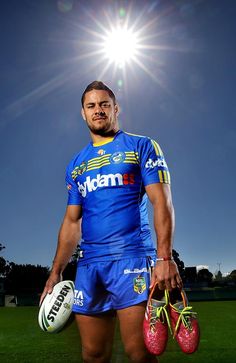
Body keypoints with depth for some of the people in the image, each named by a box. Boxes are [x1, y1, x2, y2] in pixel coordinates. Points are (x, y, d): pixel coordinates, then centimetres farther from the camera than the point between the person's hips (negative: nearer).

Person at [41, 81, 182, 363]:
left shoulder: (141, 146, 5)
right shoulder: (76, 165, 18)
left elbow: (161, 201, -4)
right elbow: (72, 221, 18)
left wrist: (164, 257, -16)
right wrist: (56, 271, 13)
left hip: (132, 258, -4)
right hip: (88, 265, 5)